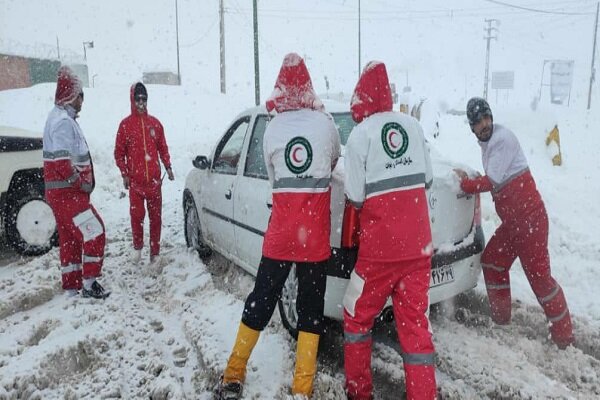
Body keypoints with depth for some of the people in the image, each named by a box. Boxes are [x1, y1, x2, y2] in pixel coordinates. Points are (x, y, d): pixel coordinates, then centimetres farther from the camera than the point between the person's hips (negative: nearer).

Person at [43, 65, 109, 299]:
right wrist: (81, 184, -15)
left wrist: (80, 184, 15)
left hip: (62, 192, 10)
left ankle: (71, 288, 23)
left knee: (70, 238, 15)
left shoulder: (60, 118, 16)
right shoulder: (64, 122, -17)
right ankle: (89, 284, 1)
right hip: (67, 192, -10)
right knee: (93, 232, -6)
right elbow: (62, 162, -26)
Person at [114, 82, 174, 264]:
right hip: (135, 180, -2)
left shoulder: (155, 123, 8)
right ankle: (137, 247, 20)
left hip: (154, 179, 2)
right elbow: (119, 152, 4)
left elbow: (163, 148, 14)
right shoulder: (125, 124, 2)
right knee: (136, 215, -4)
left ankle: (155, 252, 16)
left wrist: (168, 167, 4)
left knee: (156, 216, 6)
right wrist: (124, 175, -2)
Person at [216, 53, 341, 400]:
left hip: (280, 232, 1)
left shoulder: (273, 129, 0)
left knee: (261, 300, 14)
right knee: (311, 306, 10)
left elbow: (273, 177, 9)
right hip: (316, 234, -1)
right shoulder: (326, 123, -2)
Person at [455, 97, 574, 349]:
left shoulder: (502, 138, -15)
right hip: (512, 220, 10)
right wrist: (471, 185, 3)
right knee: (491, 261, 15)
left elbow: (493, 181, -17)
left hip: (529, 217, -10)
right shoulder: (488, 142, 13)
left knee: (538, 274, -5)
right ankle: (500, 319, 29)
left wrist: (466, 184, -3)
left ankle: (563, 335, 8)